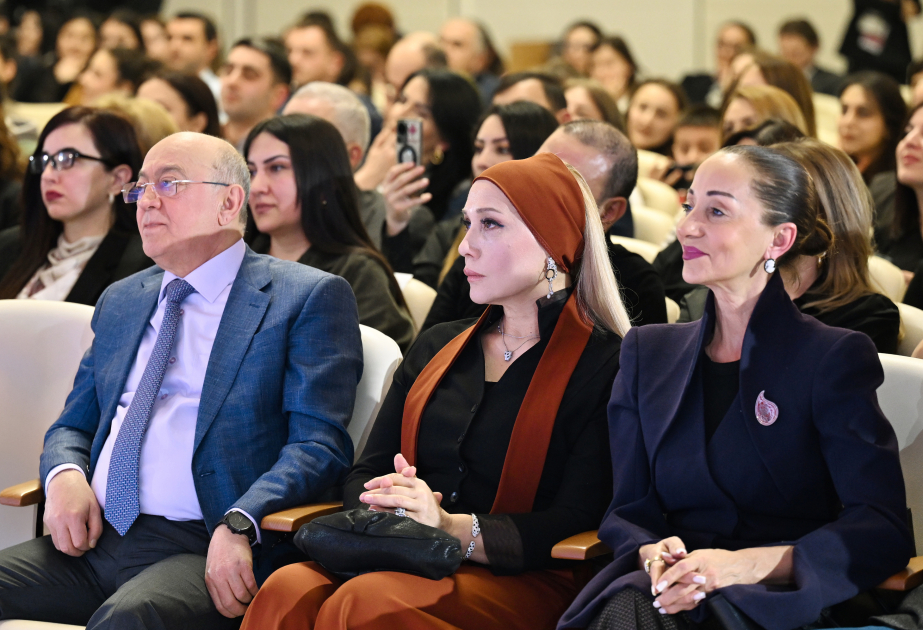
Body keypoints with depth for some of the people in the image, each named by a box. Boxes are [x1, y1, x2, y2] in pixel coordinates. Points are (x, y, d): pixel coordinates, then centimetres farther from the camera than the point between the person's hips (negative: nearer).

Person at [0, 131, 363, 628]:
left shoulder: (308, 297, 4)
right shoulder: (120, 301, 24)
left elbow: (319, 445, -5)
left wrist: (238, 526, -22)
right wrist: (65, 476, 2)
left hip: (205, 552, -6)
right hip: (93, 537, 6)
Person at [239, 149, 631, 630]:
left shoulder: (601, 364, 1)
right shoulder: (435, 350, 22)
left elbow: (580, 518, -9)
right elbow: (363, 476, 17)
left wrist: (452, 528, -21)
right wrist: (387, 504, -8)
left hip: (524, 583, -5)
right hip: (410, 562, 5)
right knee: (288, 591, -28)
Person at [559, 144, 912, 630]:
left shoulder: (834, 358, 3)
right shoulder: (647, 353, 18)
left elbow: (883, 531, -7)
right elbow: (626, 511, 14)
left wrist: (747, 563, -23)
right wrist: (652, 554, -13)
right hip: (673, 590, 3)